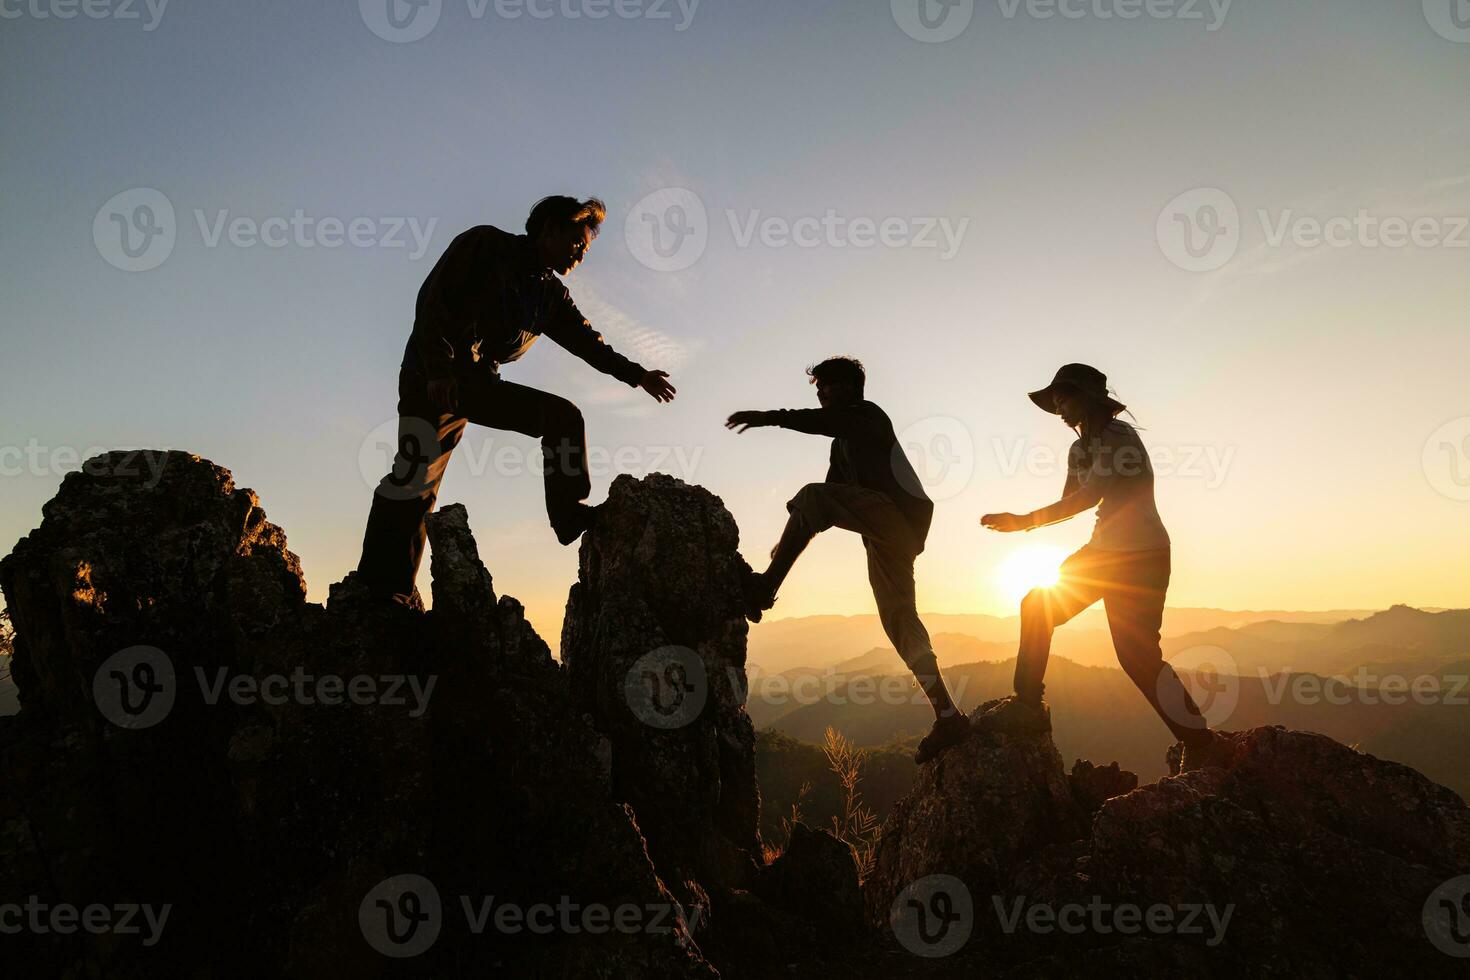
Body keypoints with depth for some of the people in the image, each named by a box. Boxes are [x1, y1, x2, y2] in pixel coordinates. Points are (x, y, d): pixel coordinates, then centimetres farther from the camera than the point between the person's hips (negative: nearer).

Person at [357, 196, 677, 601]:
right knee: (415, 480, -15)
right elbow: (432, 299, -12)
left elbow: (587, 342, 17)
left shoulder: (551, 294, 14)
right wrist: (439, 370, -21)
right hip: (431, 376, -6)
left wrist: (636, 374, 7)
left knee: (562, 414, -7)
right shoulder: (486, 245, -4)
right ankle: (378, 590, -12)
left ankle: (570, 515, -10)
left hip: (481, 382, 7)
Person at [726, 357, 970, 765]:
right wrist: (794, 538, 19)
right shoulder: (842, 443, 32)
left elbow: (829, 421, -17)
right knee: (899, 622, 3)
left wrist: (772, 417, -26)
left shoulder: (869, 414, 6)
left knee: (811, 497, -25)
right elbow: (833, 497, 29)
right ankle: (948, 718, 4)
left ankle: (765, 586, -28)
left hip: (900, 511, -9)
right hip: (885, 533, 9)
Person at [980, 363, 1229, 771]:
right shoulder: (1080, 449, 12)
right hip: (1104, 551, 9)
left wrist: (1024, 521, -24)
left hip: (1143, 558, -9)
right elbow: (1070, 502, 8)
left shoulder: (1121, 439, -16)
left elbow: (1088, 498, -24)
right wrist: (1023, 521, -12)